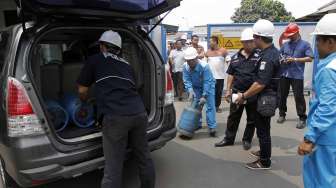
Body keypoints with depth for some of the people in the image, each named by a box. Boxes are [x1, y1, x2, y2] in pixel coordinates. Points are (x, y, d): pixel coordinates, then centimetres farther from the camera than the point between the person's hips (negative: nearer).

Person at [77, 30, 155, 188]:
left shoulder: (95, 60, 16)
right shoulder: (126, 64, 29)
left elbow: (82, 91, 20)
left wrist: (85, 103, 44)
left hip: (115, 117, -5)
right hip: (139, 113, 5)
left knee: (113, 168, 2)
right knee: (144, 158, 19)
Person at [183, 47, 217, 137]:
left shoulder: (204, 66, -33)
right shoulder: (186, 67, -19)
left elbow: (207, 82, -32)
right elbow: (187, 81, -15)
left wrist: (204, 96, -33)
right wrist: (190, 91, -30)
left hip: (208, 86, -4)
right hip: (196, 87, 5)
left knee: (210, 106, -10)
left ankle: (212, 127, -8)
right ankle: (197, 124, 23)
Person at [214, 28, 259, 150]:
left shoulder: (259, 56, -6)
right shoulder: (235, 57, 5)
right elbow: (231, 74, 9)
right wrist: (228, 90, 6)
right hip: (237, 92, 3)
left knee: (251, 119, 11)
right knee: (233, 117, 12)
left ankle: (247, 140, 29)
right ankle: (229, 139, 25)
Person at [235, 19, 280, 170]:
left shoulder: (267, 57, -24)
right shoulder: (273, 51, 8)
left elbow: (260, 84, -28)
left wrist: (243, 96, -17)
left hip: (265, 98, -10)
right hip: (269, 95, 10)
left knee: (263, 130, 3)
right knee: (262, 128, 23)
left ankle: (264, 162, 17)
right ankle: (264, 152, 40)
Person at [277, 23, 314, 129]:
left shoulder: (305, 44, 2)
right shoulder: (285, 44, 13)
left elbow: (310, 58, -5)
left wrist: (295, 59, -15)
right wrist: (281, 59, -4)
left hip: (297, 76, -4)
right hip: (284, 74, 4)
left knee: (299, 97, -2)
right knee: (282, 95, 11)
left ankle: (302, 118, 10)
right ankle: (282, 115, 26)